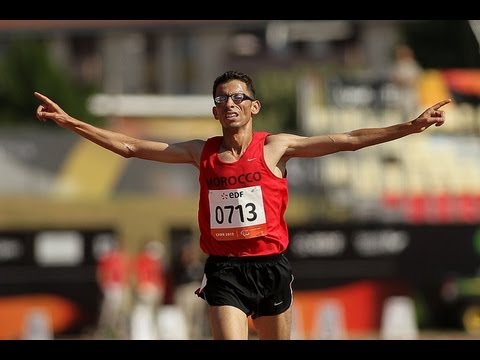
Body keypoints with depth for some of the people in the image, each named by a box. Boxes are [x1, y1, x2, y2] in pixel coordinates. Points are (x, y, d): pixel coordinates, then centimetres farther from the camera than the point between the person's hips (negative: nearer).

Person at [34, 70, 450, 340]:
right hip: (224, 269, 0)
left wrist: (411, 126, -6)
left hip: (270, 266, 0)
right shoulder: (201, 153, 6)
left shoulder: (275, 148, 0)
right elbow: (131, 147, 8)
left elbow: (348, 141, -1)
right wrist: (70, 122, 4)